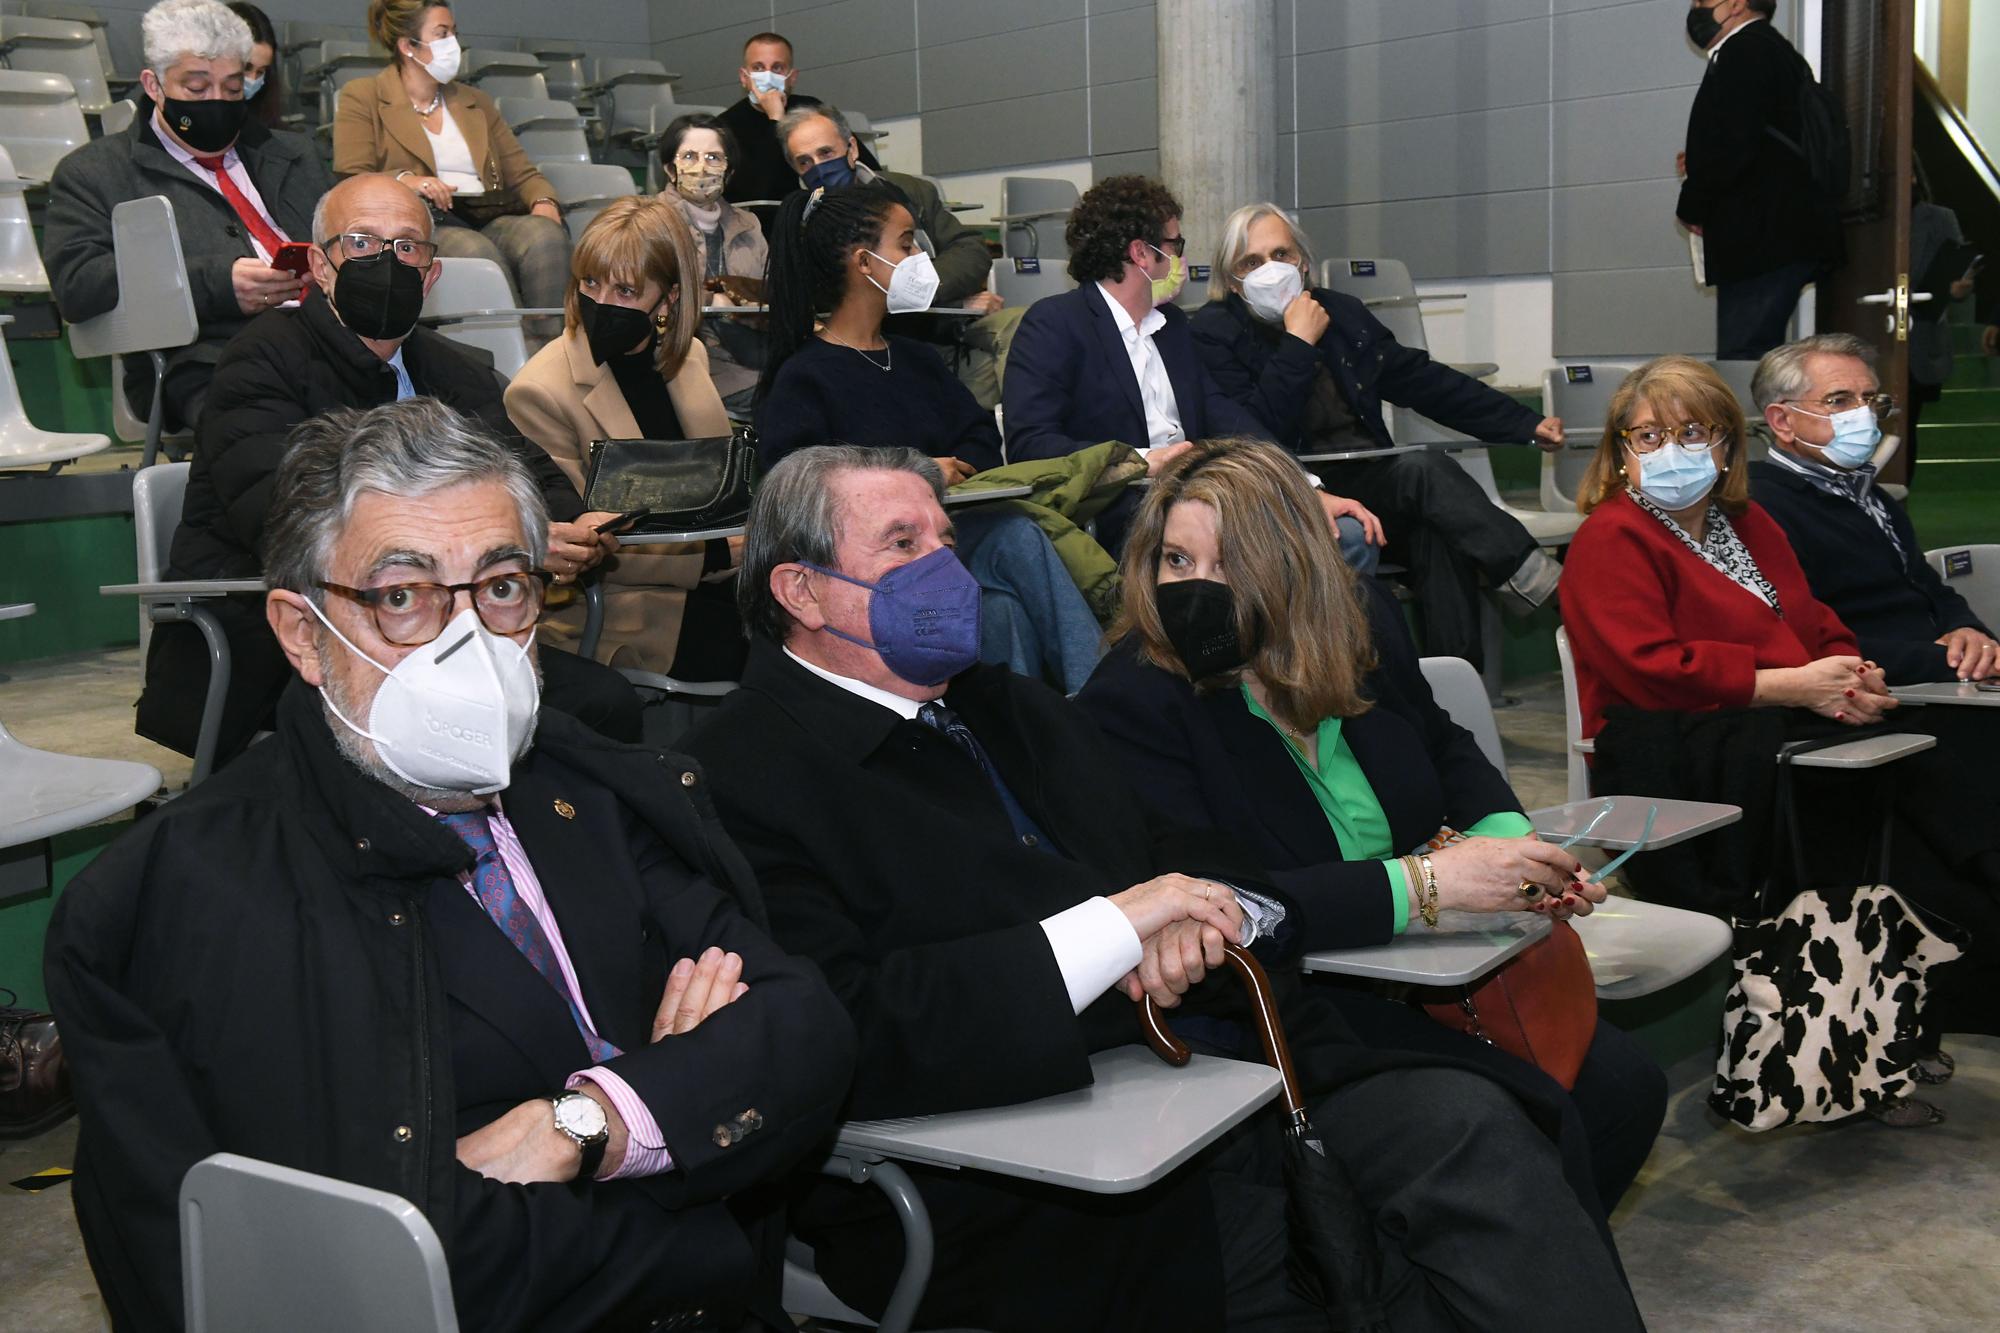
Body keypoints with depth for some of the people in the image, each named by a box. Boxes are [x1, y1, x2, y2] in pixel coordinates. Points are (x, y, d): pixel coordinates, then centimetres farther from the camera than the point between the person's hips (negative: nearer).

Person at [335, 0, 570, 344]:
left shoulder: (475, 101, 30)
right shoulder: (362, 97, 14)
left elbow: (522, 172, 23)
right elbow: (351, 183, 2)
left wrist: (543, 201, -2)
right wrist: (402, 180, -19)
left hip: (490, 220, 4)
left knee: (546, 234, -31)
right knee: (477, 252, -38)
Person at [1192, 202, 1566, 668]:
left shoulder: (1341, 312, 15)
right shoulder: (1214, 333, -2)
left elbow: (1426, 381, 19)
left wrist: (1526, 423, 17)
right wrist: (1298, 344, -14)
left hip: (1372, 480, 5)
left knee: (1438, 529, -26)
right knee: (1423, 470, -27)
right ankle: (1533, 581, -23)